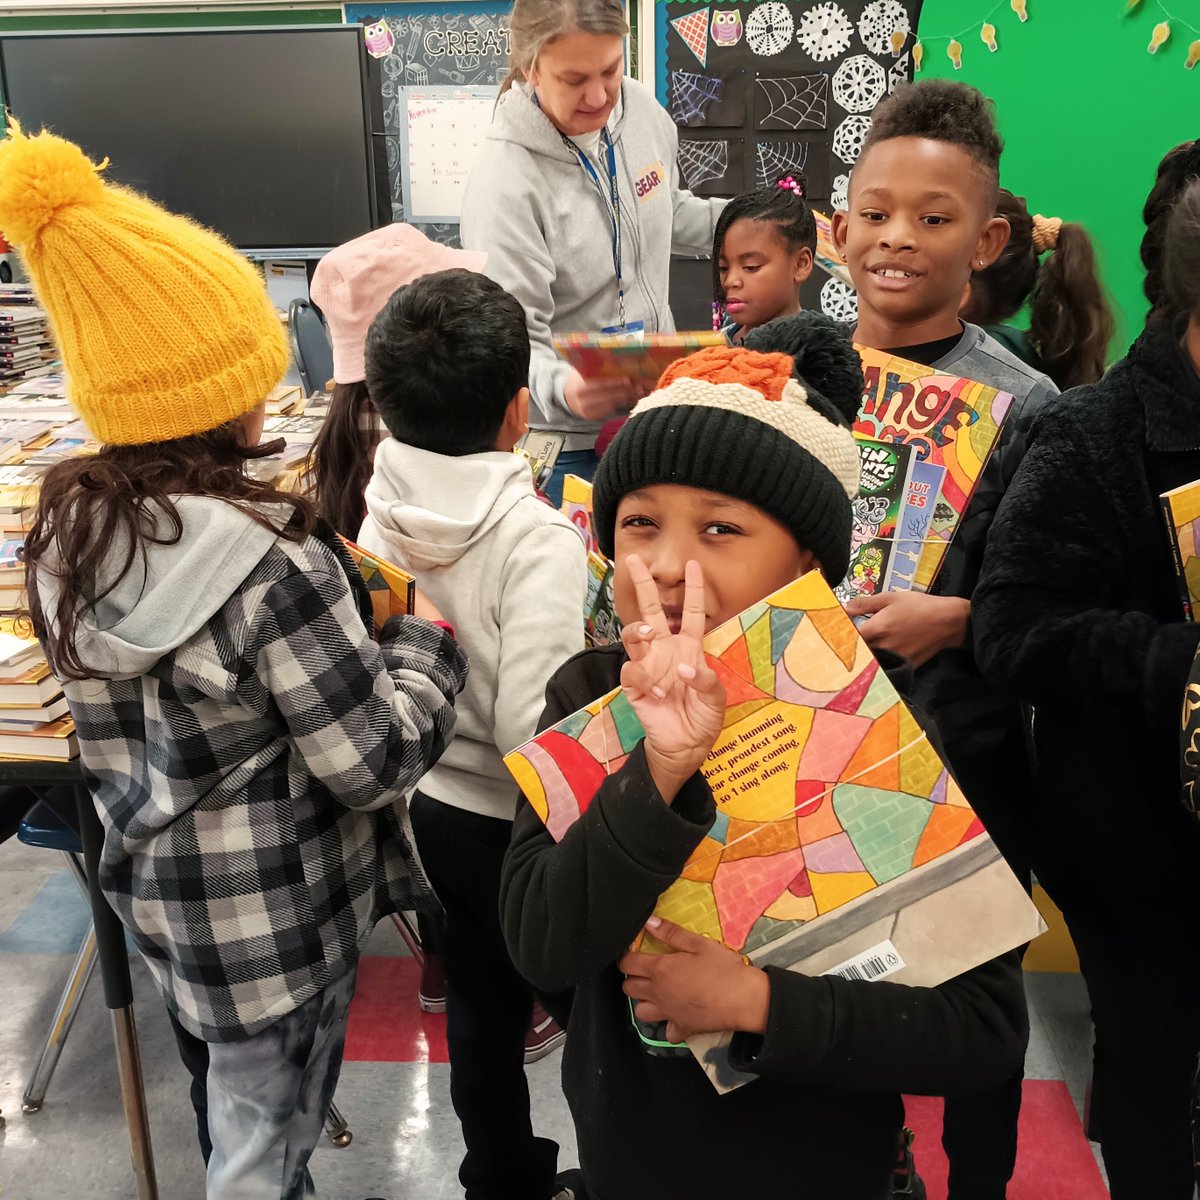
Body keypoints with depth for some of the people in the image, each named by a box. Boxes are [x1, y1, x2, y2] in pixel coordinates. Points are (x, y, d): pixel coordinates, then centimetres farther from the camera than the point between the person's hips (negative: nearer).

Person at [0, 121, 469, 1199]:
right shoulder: (274, 567, -31)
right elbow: (374, 761, -24)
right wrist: (426, 645, -8)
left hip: (157, 889, 7)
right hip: (271, 917, -7)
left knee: (228, 1099, 31)